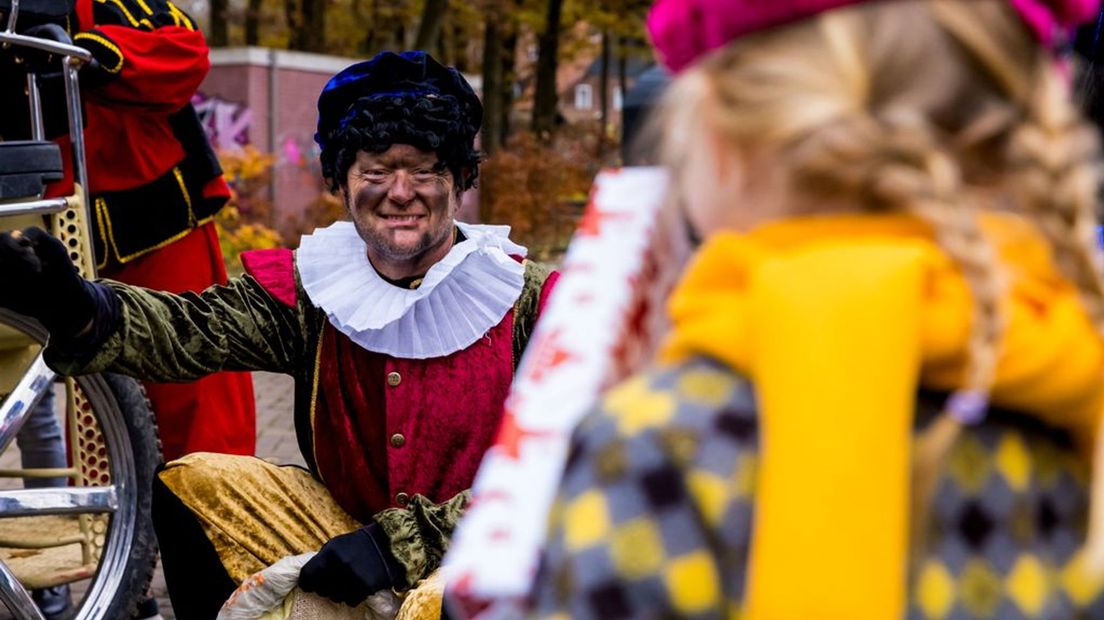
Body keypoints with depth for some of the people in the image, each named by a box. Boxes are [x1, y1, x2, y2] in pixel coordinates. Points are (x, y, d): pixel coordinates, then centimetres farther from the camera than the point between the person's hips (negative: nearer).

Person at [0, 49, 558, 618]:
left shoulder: (527, 301, -12)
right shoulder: (309, 288, -2)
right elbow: (191, 330, -19)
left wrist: (401, 545, -23)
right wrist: (80, 314, -41)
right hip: (348, 539, 4)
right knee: (192, 484, -9)